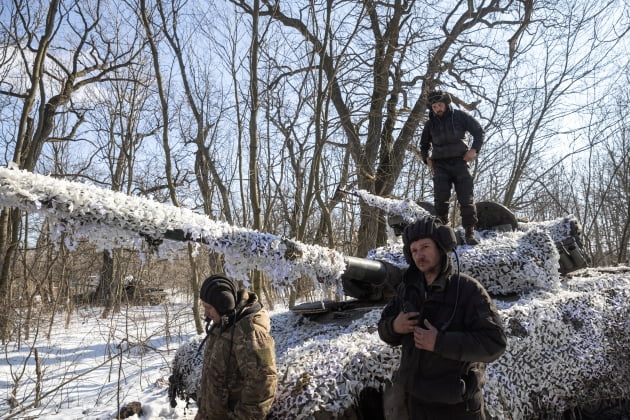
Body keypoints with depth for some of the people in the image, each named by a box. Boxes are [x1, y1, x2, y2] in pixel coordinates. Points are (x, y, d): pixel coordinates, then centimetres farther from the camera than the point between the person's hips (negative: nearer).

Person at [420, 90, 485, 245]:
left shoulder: (460, 116, 4)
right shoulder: (430, 124, 12)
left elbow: (479, 132, 9)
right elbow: (424, 145, 27)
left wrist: (474, 149, -7)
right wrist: (426, 158, 8)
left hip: (460, 162, -2)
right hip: (440, 165, 2)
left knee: (467, 198, -7)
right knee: (441, 197, -15)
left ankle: (469, 232, -4)